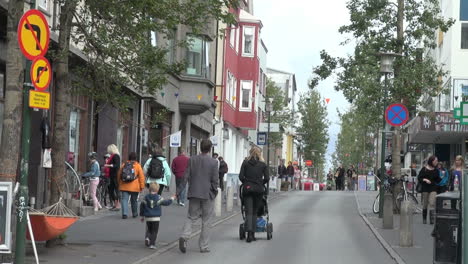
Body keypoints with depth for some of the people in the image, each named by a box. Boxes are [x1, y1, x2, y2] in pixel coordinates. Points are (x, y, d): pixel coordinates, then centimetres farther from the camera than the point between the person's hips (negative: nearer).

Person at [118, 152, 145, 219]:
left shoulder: (123, 165, 7)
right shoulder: (138, 166, -2)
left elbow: (119, 175, 14)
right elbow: (141, 176, -5)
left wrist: (119, 184, 26)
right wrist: (142, 186, 1)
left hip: (124, 186, 1)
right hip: (134, 187, -1)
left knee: (124, 199, -2)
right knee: (134, 200, 13)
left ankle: (124, 213, -17)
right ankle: (134, 213, 25)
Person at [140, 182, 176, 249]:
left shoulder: (146, 198, 1)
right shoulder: (158, 198, -8)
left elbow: (142, 207, 7)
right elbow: (166, 203, -3)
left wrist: (142, 216, 19)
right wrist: (172, 199, 16)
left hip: (148, 218, 3)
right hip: (156, 218, -3)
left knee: (149, 230, 20)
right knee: (154, 231, 4)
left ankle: (147, 238, -6)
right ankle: (152, 244, -1)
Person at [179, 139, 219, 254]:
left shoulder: (192, 160, -1)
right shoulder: (213, 162, -8)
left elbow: (186, 176, 0)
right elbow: (215, 180, -9)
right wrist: (214, 191, 7)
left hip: (193, 193, 2)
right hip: (207, 194, -2)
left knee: (191, 217, 11)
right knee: (206, 221, 7)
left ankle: (184, 237, -15)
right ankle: (204, 246, 11)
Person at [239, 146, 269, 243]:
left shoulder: (245, 163, 4)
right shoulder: (263, 164, 4)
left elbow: (241, 176, -2)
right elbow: (267, 178, -1)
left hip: (247, 188, 0)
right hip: (259, 189, 0)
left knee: (249, 212, -2)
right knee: (254, 212, 10)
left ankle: (249, 233, -19)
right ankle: (252, 234, 10)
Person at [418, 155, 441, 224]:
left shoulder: (436, 170, 7)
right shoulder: (424, 169, -1)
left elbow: (437, 180, 11)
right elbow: (419, 178, 0)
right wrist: (425, 180, -16)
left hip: (433, 188, 1)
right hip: (425, 188, -1)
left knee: (432, 203, -15)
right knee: (425, 204, 6)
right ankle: (424, 219, 18)